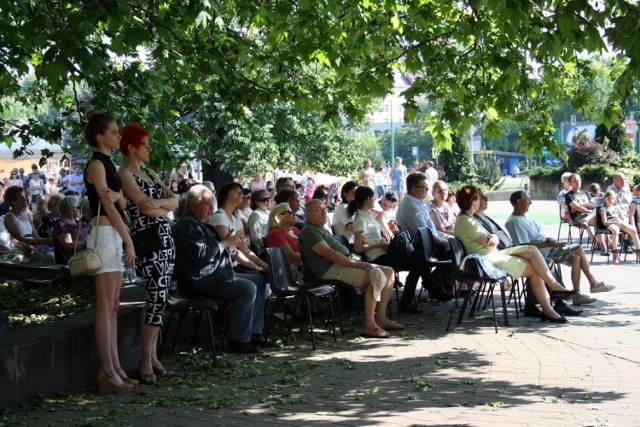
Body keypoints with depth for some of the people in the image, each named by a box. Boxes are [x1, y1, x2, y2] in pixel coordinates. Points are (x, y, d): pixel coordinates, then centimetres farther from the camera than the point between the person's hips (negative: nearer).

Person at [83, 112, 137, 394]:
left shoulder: (109, 164, 18)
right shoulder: (96, 164, -9)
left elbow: (121, 204, 11)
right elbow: (109, 207, -13)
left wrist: (116, 194, -13)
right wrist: (129, 242, -14)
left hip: (115, 235, 9)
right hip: (104, 234, -9)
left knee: (113, 306, 9)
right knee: (105, 306, -9)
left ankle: (114, 368, 12)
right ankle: (107, 373, -8)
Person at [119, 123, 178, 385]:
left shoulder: (150, 173, 19)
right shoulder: (125, 174, -6)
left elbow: (174, 201, 8)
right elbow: (146, 207, -17)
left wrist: (157, 203, -10)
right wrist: (166, 207, 1)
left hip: (165, 237, 8)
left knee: (159, 299, 7)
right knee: (157, 298, -12)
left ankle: (152, 356, 12)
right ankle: (146, 362, -7)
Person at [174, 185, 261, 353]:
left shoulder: (200, 224, 21)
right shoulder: (188, 225, -13)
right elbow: (201, 255, -24)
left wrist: (231, 243, 6)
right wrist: (225, 243, -15)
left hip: (211, 275, 12)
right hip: (200, 281, -12)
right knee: (248, 288, -22)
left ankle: (254, 332, 10)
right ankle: (238, 340, -17)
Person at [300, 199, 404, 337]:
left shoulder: (321, 230, 27)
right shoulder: (308, 231, -6)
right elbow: (329, 254, -17)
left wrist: (357, 262, 9)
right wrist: (356, 264, -20)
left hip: (344, 264, 11)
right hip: (332, 271, -11)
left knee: (389, 272, 4)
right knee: (376, 275, -28)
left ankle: (380, 317, 2)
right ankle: (369, 325, -29)